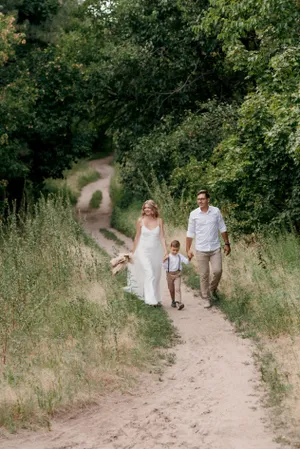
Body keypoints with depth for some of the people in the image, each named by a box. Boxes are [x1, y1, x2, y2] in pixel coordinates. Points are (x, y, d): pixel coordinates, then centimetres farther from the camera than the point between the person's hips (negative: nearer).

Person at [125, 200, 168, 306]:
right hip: (144, 251, -2)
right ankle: (151, 300, -16)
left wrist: (165, 250, -11)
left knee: (156, 276, 9)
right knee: (149, 274, -14)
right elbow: (137, 237, 5)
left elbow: (162, 237, -1)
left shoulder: (159, 221, 0)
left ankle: (156, 299, 23)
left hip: (156, 251, 2)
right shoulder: (141, 221, -2)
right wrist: (133, 252, 9)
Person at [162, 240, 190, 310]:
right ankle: (173, 301, 32)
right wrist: (164, 261, -27)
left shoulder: (180, 256, -1)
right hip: (169, 274, 1)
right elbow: (165, 266, -9)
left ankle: (178, 302, -22)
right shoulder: (168, 257, -7)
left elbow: (186, 262, -6)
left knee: (177, 288, -14)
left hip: (177, 274, -1)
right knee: (171, 289, 13)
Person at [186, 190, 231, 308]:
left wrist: (227, 243, 7)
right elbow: (190, 233, 3)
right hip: (201, 250, -1)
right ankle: (206, 298, 14)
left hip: (215, 248, 1)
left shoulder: (216, 211, -2)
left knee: (217, 271, -7)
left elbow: (222, 228, 8)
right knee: (204, 275, 2)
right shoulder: (194, 214, -3)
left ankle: (212, 289, 21)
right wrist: (188, 249, 2)